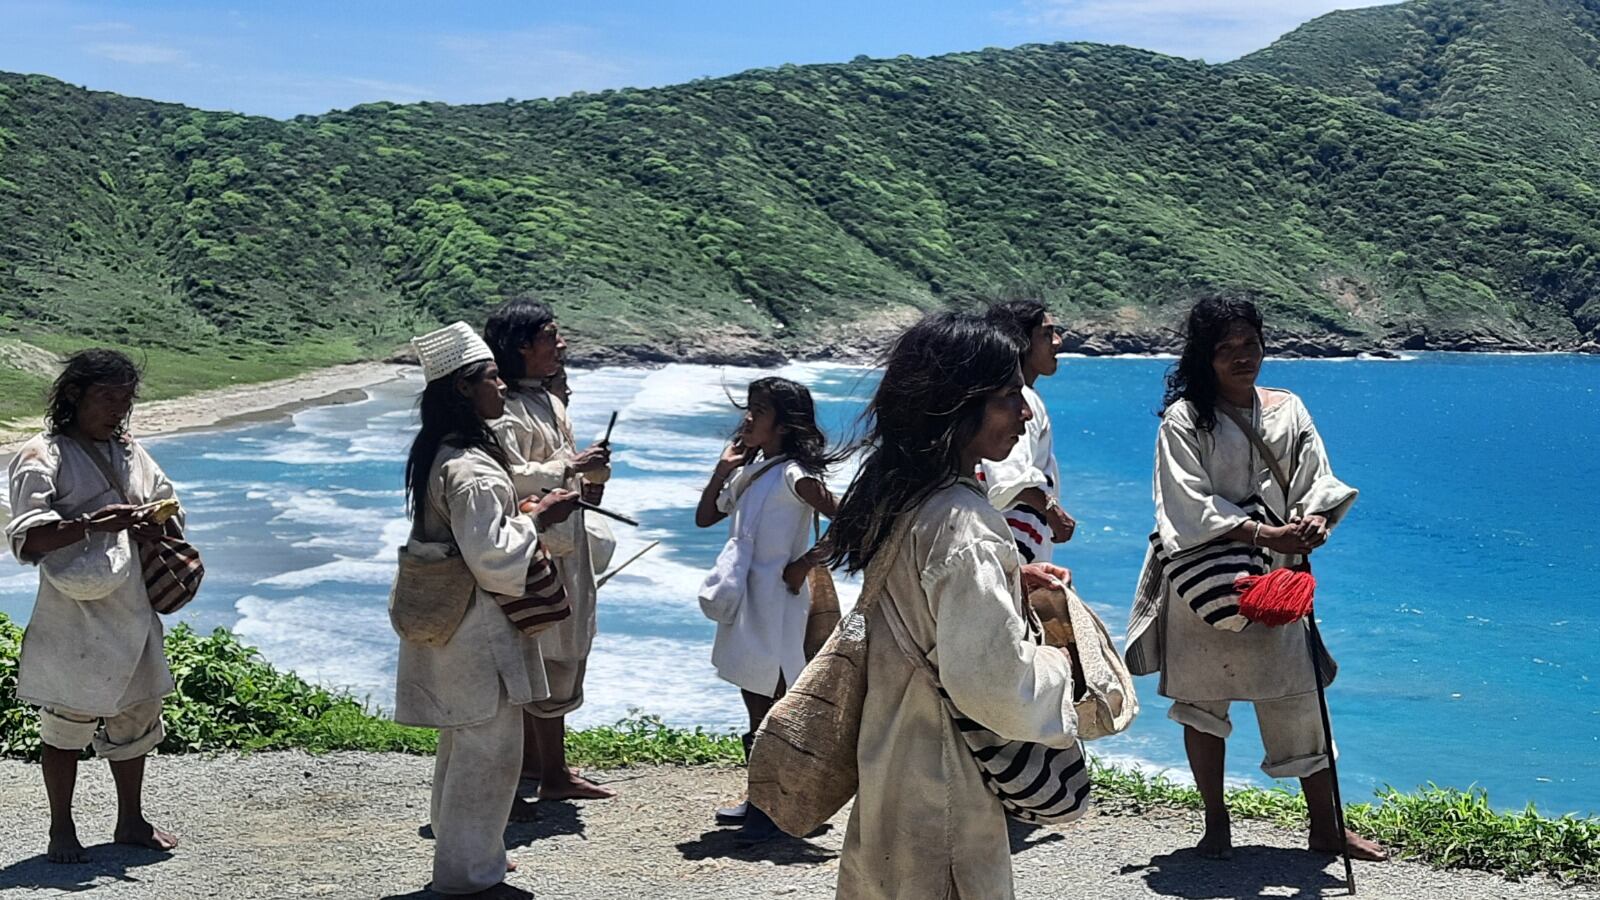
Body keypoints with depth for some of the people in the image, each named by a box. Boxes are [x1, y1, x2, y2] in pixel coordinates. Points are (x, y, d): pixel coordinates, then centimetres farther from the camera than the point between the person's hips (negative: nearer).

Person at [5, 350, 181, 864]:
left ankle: (131, 822, 27)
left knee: (135, 716, 13)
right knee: (67, 724, 0)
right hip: (73, 613, -7)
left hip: (131, 609, 7)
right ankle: (62, 831, 14)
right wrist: (94, 522, -31)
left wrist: (150, 522, -2)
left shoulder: (130, 452, 13)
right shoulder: (43, 456, -8)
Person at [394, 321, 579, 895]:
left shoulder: (440, 454, 9)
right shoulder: (469, 469, -23)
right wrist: (537, 518, -13)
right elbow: (491, 556, -24)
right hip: (477, 626, -11)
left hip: (450, 618, 11)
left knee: (464, 744, 21)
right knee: (489, 747, 0)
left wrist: (525, 513, 15)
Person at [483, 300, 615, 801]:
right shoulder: (507, 409, -18)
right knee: (553, 657, -6)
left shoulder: (547, 401, 14)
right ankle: (555, 776, 1)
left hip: (565, 543, 10)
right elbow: (510, 476, -30)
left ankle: (531, 756, 28)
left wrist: (591, 472, 6)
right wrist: (571, 467, -25)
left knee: (539, 655, 17)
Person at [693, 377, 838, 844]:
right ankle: (759, 799, 26)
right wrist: (723, 468, 6)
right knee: (756, 710, 16)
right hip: (746, 603, 9)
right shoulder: (748, 472, 12)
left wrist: (806, 563, -18)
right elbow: (704, 517, 15)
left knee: (775, 713, -2)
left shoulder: (793, 475, -14)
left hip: (776, 606, -9)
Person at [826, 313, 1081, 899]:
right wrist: (1063, 659, -10)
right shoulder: (962, 524, -25)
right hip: (945, 787, -9)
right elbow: (992, 679, -28)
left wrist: (1008, 585, 8)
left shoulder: (895, 497, 3)